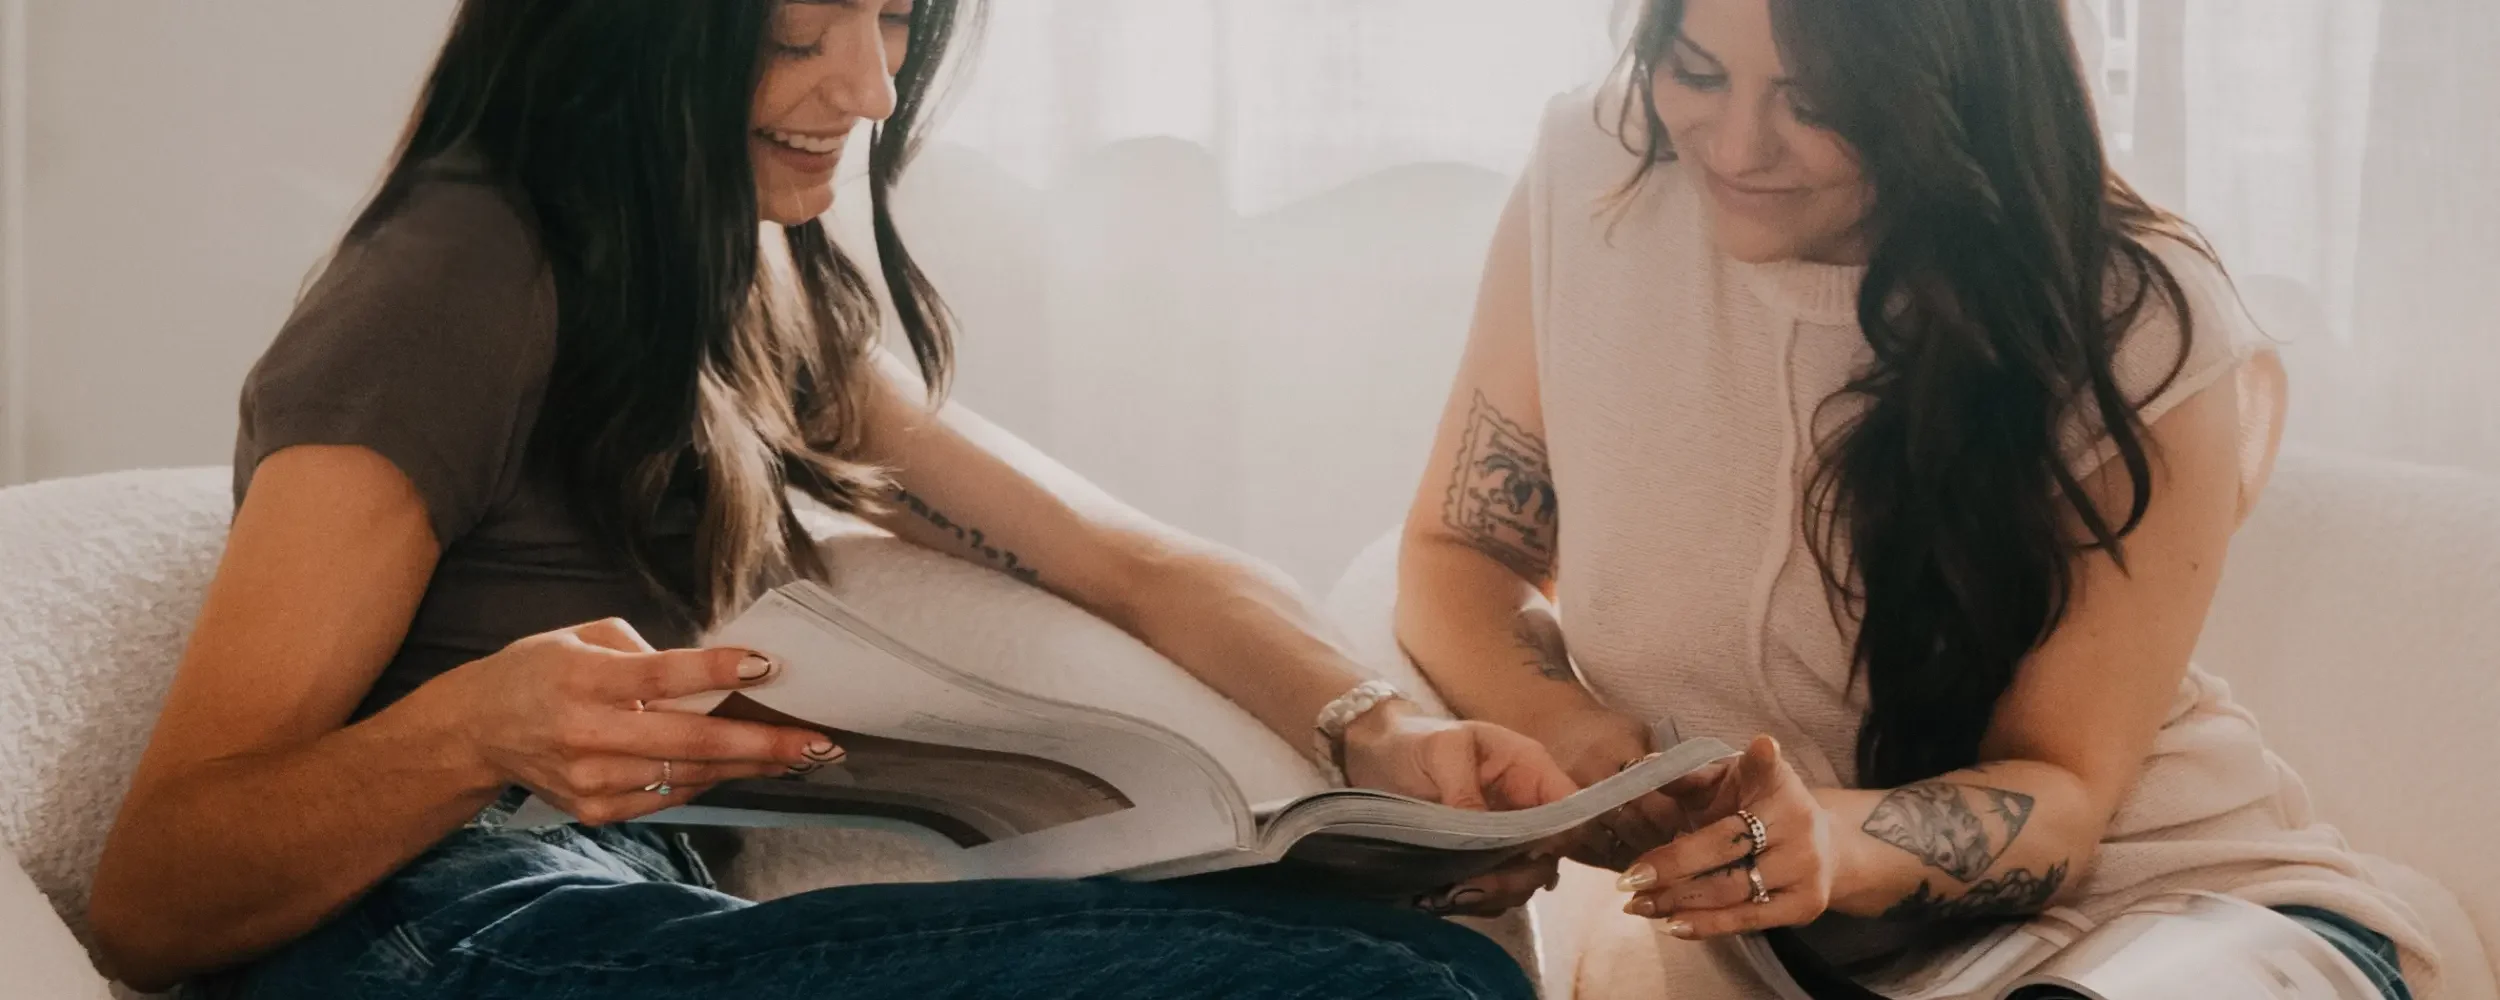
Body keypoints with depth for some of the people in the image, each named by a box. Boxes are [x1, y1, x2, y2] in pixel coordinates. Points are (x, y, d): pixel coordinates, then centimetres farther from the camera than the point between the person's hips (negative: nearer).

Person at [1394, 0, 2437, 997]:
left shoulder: (2142, 324, -14)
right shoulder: (1587, 182, -7)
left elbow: (2062, 789, -12)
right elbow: (1456, 552, 3)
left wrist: (1835, 843, -34)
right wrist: (1563, 732, -19)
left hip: (2146, 897, -2)